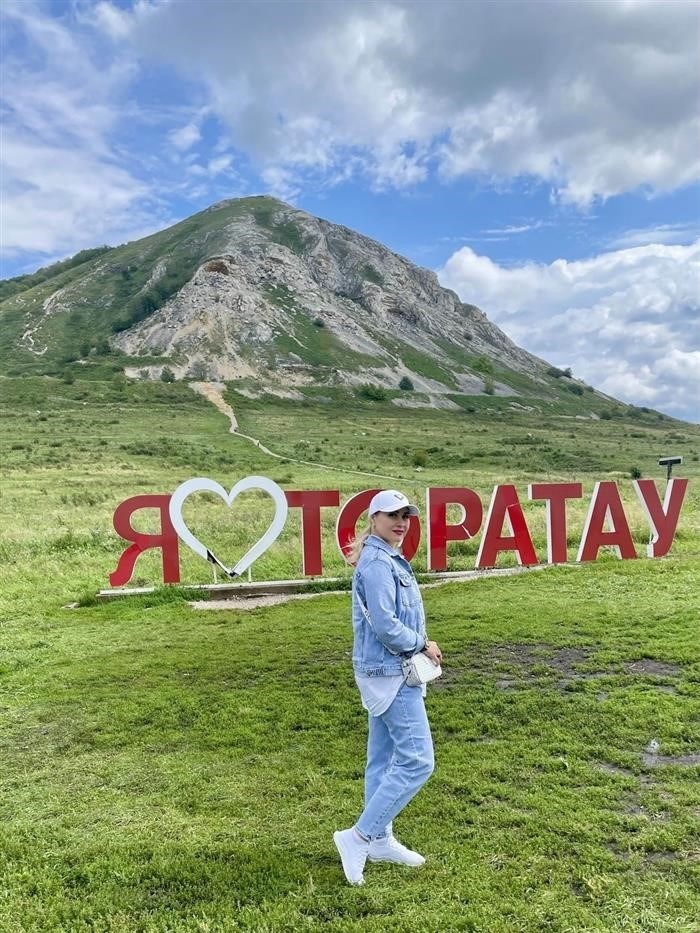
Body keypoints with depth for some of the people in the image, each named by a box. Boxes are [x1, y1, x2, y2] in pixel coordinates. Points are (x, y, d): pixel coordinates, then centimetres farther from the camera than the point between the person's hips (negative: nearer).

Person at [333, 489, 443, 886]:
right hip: (390, 674, -10)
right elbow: (385, 626, -24)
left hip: (389, 672, 10)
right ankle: (358, 837, 3)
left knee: (384, 759, 17)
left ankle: (380, 840, 31)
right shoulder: (378, 563, -19)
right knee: (417, 761, -5)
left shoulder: (391, 560, 12)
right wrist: (423, 644, -11)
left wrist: (418, 647, 1)